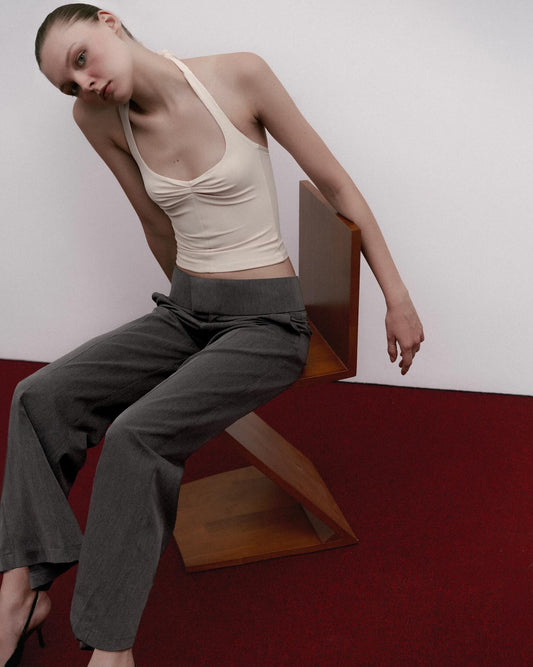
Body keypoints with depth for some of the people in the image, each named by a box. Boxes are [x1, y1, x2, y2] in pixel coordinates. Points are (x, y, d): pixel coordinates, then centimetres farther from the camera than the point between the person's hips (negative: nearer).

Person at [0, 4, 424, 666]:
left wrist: (397, 297, -4)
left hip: (266, 320, -5)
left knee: (137, 435, -25)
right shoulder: (99, 120, -1)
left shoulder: (239, 76, -13)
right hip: (184, 311, 6)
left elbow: (335, 184, -7)